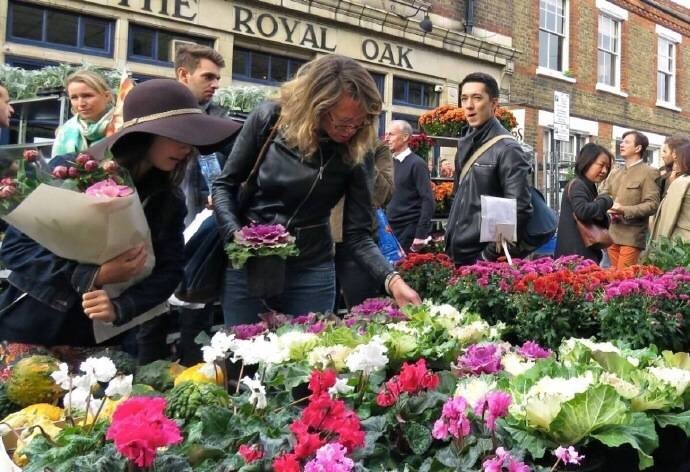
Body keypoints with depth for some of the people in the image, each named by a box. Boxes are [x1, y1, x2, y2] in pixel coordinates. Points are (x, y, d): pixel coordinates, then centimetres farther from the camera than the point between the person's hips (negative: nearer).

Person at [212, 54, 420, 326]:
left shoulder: (352, 154, -9)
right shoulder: (268, 119, -10)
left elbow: (357, 236, -10)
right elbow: (224, 185, -2)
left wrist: (392, 280, -25)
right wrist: (236, 236, -18)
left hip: (311, 273, 0)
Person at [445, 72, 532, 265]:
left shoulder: (507, 149, -13)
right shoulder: (466, 144, 9)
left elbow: (519, 210, -19)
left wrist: (490, 255, -17)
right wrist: (450, 243, 13)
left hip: (481, 257, -7)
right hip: (456, 254, 7)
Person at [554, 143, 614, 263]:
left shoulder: (589, 187, 20)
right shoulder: (577, 185, -8)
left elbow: (598, 222, 23)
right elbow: (582, 211, -26)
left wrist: (604, 217, -1)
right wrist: (606, 201, -11)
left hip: (586, 252, 10)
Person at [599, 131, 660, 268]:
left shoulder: (649, 172, -3)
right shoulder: (615, 172, 17)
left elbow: (652, 205, -11)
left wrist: (624, 211, -21)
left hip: (632, 235, -6)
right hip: (612, 234, 6)